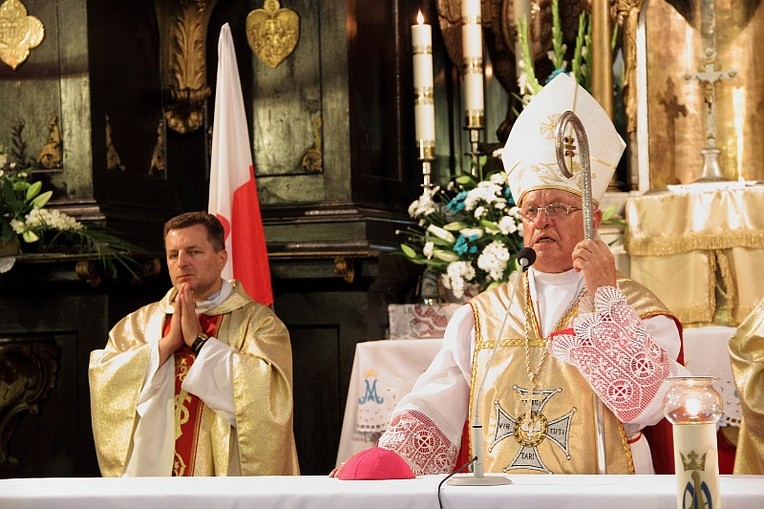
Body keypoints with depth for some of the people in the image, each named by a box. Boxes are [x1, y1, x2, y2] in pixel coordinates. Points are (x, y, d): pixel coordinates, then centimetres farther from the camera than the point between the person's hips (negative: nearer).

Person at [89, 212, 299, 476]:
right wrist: (167, 343, -7)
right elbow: (102, 380, 0)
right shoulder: (140, 322, 13)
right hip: (150, 469, 3)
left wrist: (198, 340, -10)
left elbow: (266, 389, -14)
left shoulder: (258, 322, 3)